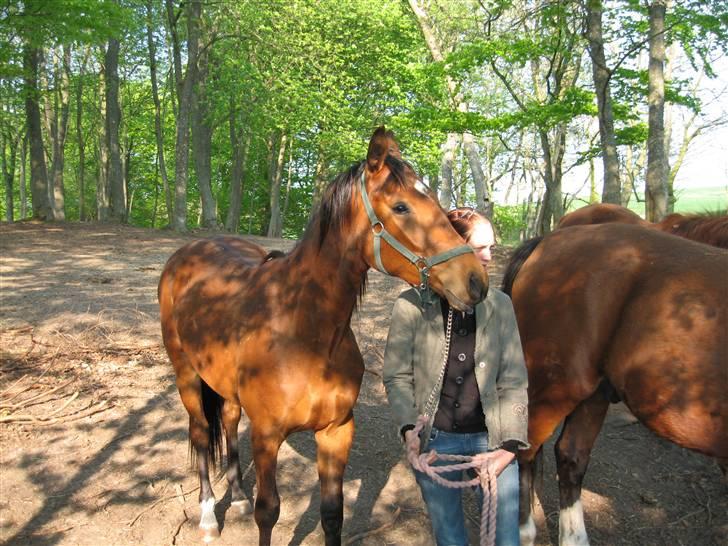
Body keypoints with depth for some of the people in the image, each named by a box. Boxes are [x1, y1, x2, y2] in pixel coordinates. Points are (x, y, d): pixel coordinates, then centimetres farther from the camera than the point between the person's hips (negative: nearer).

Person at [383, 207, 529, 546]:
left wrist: (511, 445, -11)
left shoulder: (500, 305, -2)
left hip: (491, 438, 1)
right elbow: (397, 376, -4)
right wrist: (409, 429, -17)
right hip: (435, 440, -1)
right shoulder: (412, 305, -9)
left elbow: (514, 380, -2)